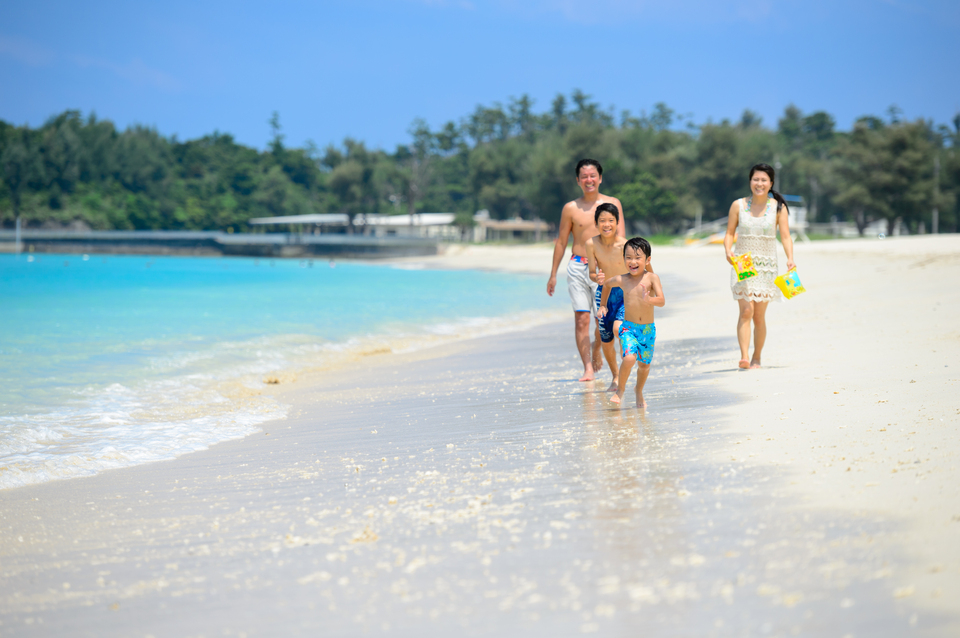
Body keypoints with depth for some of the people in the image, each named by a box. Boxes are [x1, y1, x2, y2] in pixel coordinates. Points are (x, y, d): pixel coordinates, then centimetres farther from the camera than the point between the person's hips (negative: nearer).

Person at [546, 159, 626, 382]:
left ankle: (596, 348, 30)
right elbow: (561, 241, 12)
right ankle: (587, 368, -6)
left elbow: (620, 237, 1)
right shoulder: (571, 208, 6)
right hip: (578, 266, 0)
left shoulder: (612, 204, 5)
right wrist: (553, 274, 11)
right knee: (581, 318, -7)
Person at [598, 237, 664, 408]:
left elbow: (662, 301, -19)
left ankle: (639, 392, 42)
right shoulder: (621, 280, -3)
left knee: (644, 364, 14)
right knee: (629, 358, -23)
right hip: (628, 327, -1)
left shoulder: (652, 278, -9)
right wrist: (603, 305, 23)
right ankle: (620, 390, -1)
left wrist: (649, 301, -39)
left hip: (648, 329, 1)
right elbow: (606, 284, 21)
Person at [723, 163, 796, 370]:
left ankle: (756, 358, 17)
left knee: (759, 316, 3)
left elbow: (785, 236, -1)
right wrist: (728, 251, -14)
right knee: (746, 310, -16)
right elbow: (729, 233, 6)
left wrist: (790, 259, -17)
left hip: (766, 266, 1)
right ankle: (744, 357, -22)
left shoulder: (778, 207, 3)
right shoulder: (738, 205, 3)